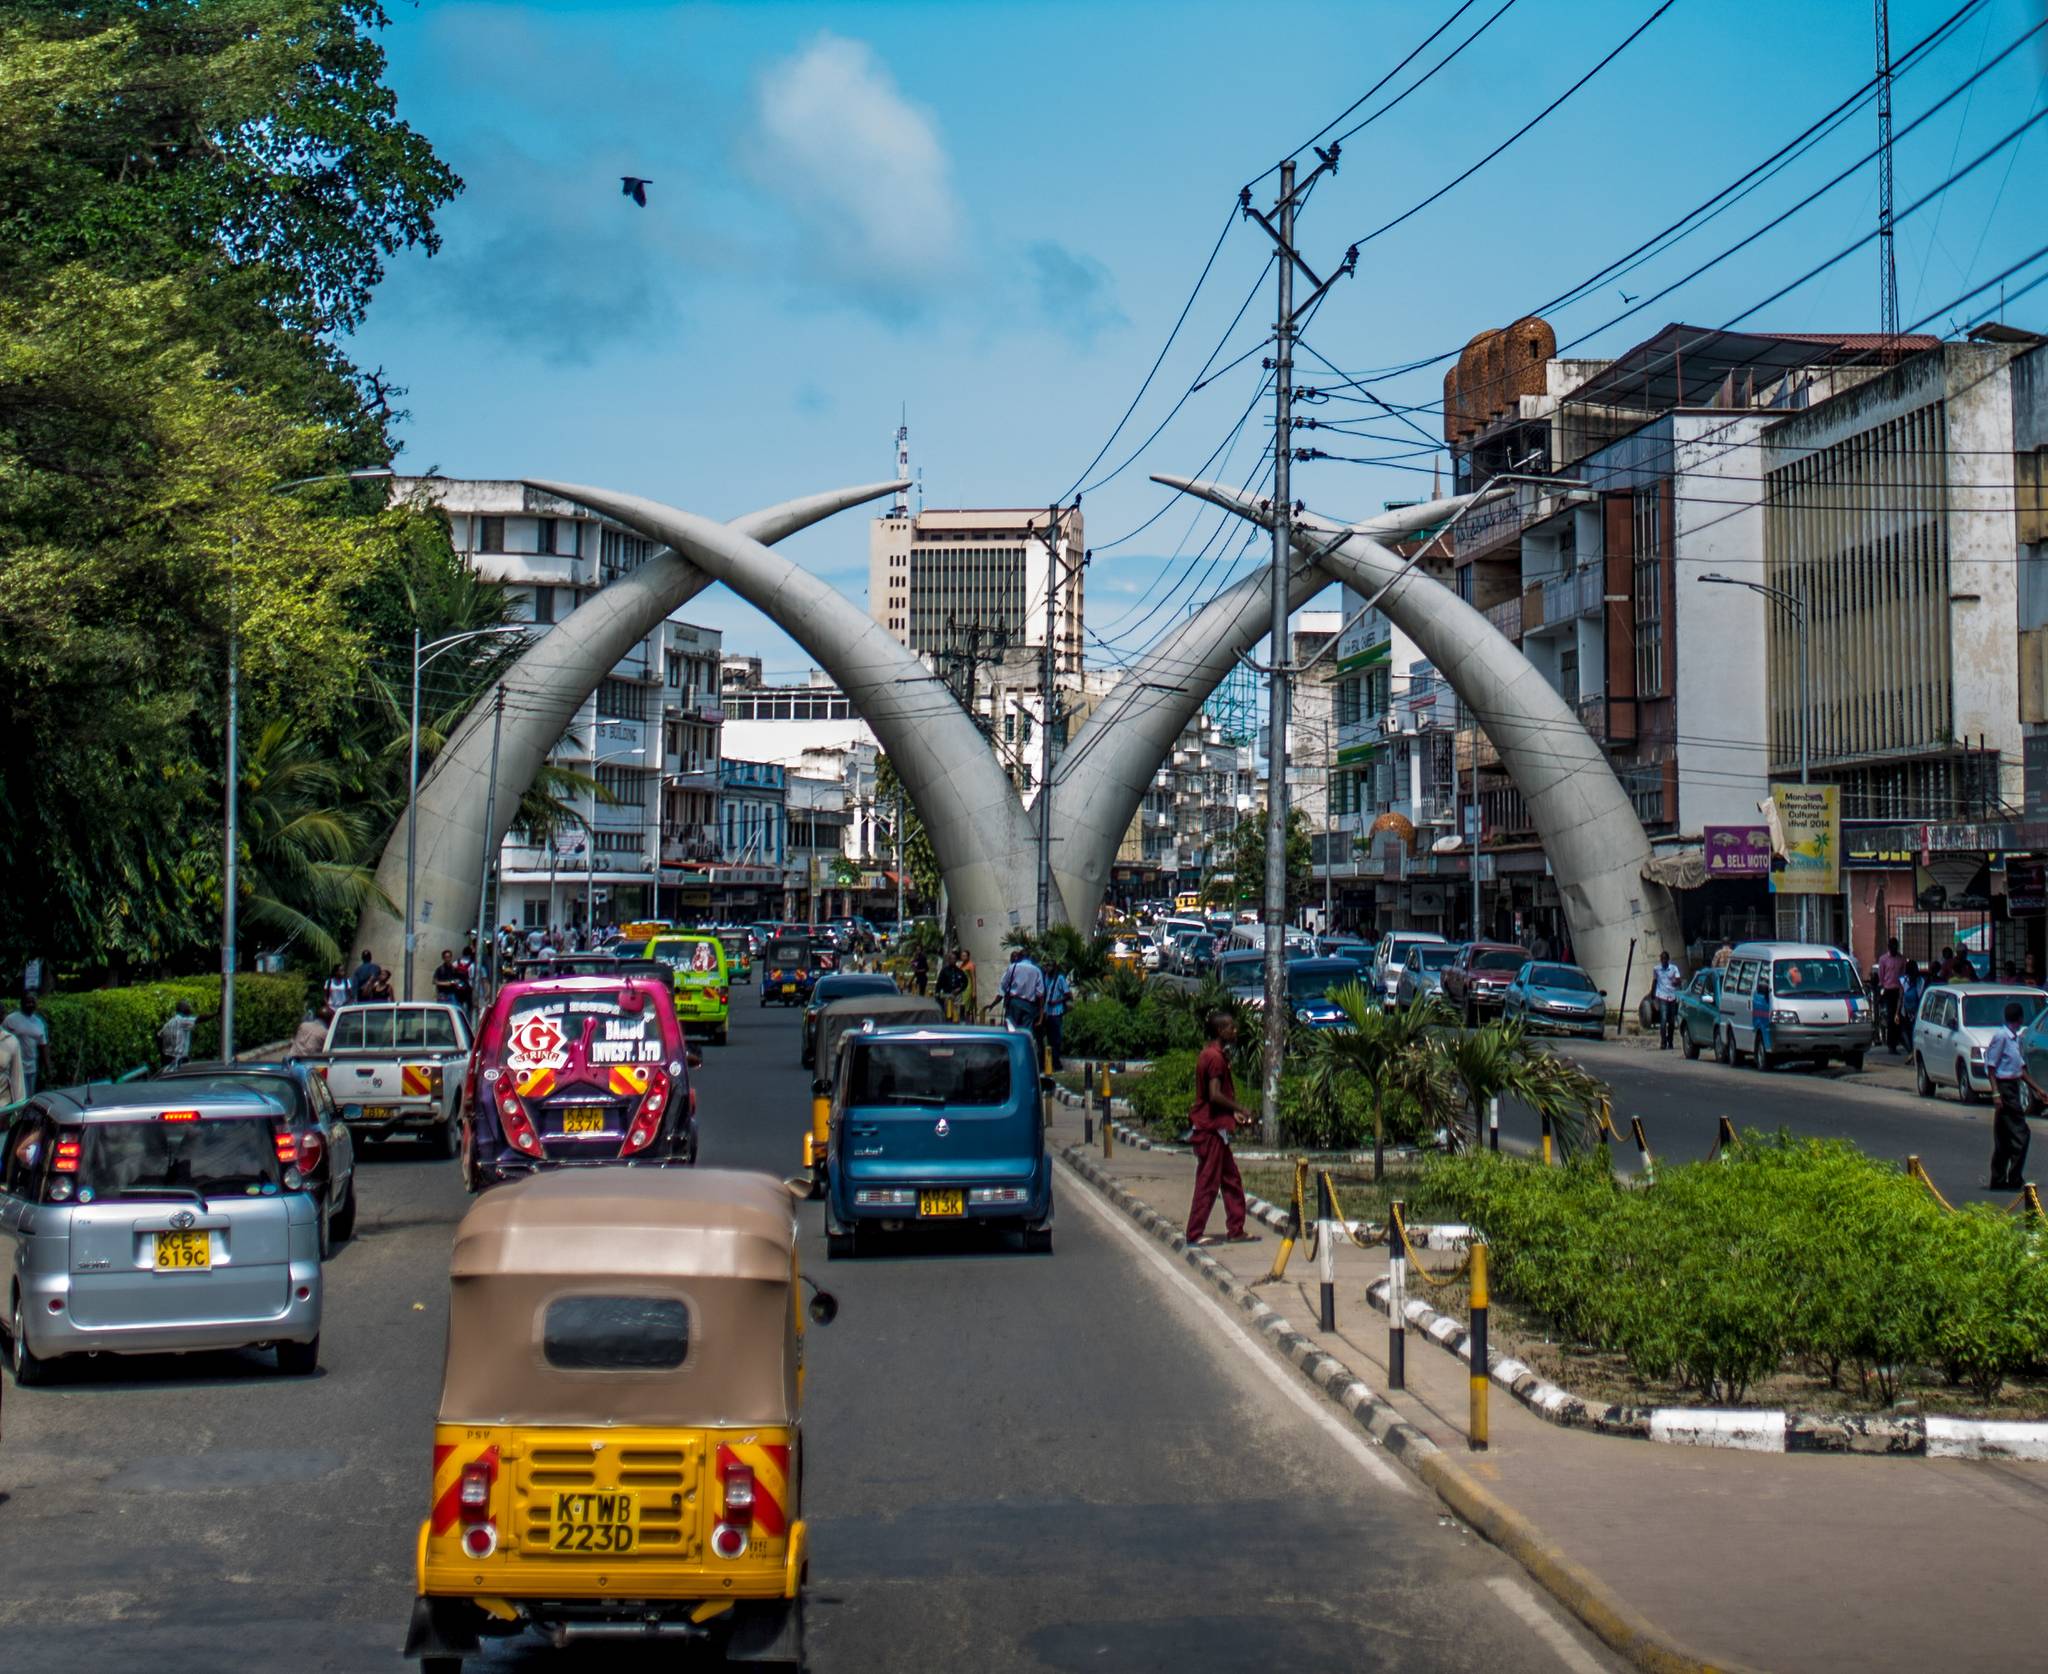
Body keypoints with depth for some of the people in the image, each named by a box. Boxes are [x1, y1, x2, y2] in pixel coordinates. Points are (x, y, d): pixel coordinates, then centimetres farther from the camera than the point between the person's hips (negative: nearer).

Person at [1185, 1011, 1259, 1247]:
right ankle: (1195, 1233, 0)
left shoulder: (1214, 1054, 15)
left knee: (1231, 1180, 13)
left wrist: (1234, 1113, 11)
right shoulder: (1215, 1057, -17)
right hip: (1211, 1128, -10)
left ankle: (1236, 1230, 17)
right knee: (1208, 1182, -4)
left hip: (1214, 1127, 10)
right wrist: (1241, 1110, -11)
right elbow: (1215, 1095, -23)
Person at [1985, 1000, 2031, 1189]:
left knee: (2004, 1139, 10)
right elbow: (1991, 1067, -15)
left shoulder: (2015, 1038, 14)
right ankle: (2015, 1180, -6)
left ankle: (1998, 1181, 13)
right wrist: (1996, 1093, -21)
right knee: (2019, 1134, -9)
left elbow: (2021, 1068, 22)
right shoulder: (2001, 1037, -13)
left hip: (2013, 1087, 10)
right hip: (2005, 1087, -10)